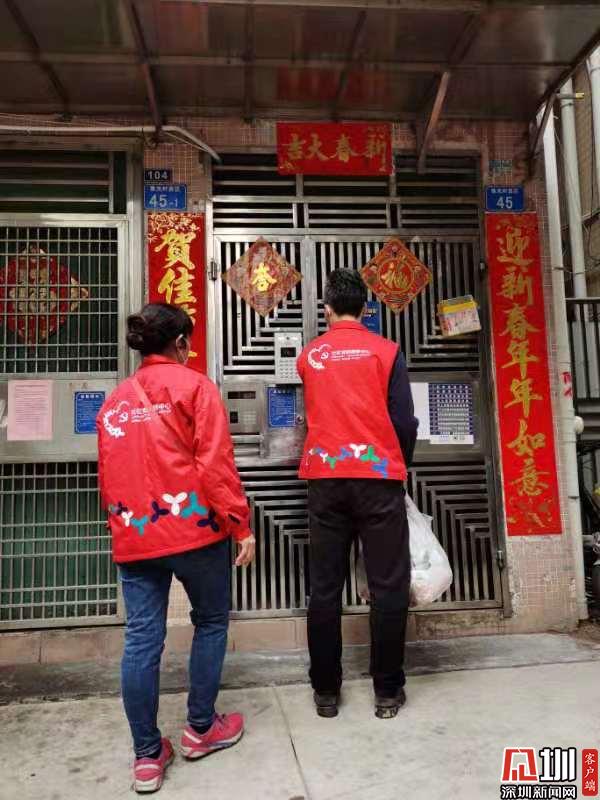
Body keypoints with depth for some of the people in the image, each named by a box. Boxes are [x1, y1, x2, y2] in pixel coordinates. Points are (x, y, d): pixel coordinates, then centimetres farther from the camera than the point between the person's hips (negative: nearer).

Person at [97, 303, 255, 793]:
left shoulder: (114, 402, 13)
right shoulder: (192, 385, -4)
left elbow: (109, 477, 16)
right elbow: (216, 463, -12)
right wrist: (241, 524, -9)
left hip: (132, 537, 5)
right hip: (194, 528, -5)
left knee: (142, 639, 8)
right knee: (211, 622, 15)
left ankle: (147, 756, 18)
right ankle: (201, 729, 26)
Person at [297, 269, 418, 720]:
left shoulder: (309, 356, 8)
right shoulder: (386, 351, 0)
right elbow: (404, 420, -2)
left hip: (325, 479, 3)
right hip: (377, 477, -2)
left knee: (325, 587, 8)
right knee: (388, 585, 6)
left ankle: (326, 691, 16)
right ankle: (388, 691, 13)